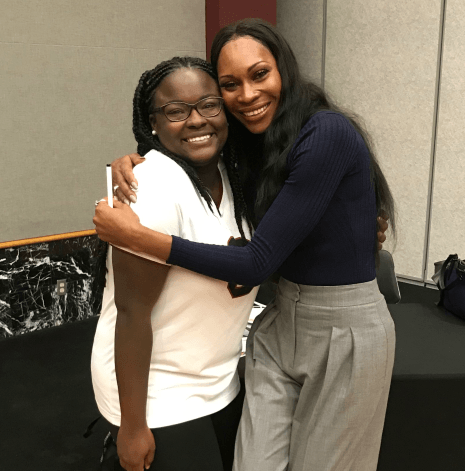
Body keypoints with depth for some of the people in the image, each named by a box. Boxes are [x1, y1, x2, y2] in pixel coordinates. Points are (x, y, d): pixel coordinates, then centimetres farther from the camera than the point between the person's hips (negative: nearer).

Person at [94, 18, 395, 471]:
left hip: (344, 333, -6)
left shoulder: (328, 134, -21)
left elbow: (257, 261, -24)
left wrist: (136, 236, -22)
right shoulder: (255, 145, 3)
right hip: (281, 325, 6)